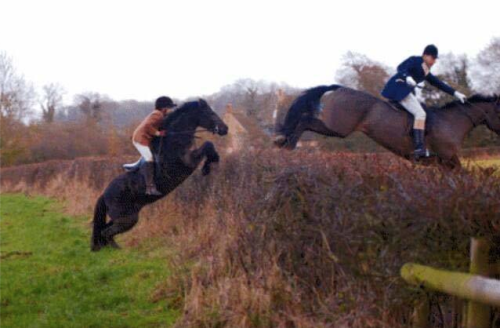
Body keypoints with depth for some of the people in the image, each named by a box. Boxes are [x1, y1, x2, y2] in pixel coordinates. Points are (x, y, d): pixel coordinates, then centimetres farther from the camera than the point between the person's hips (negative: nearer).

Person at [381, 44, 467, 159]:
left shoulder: (426, 73, 22)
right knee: (420, 113, -20)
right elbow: (401, 68, -17)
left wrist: (455, 93, 20)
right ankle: (419, 148, -29)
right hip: (399, 88, -10)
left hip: (407, 91, 10)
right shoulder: (415, 60, -1)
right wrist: (407, 77, -37)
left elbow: (439, 84, 24)